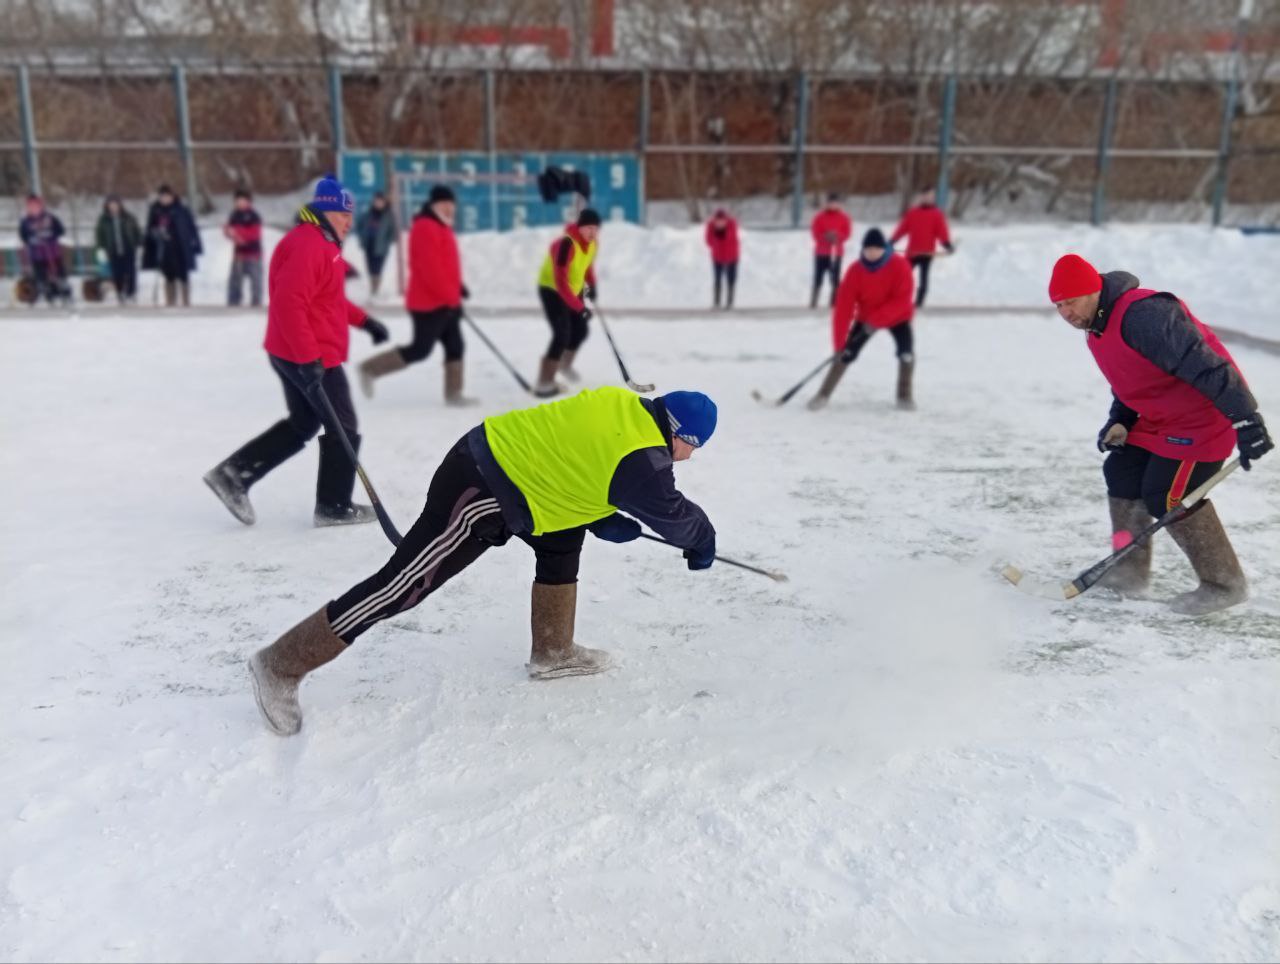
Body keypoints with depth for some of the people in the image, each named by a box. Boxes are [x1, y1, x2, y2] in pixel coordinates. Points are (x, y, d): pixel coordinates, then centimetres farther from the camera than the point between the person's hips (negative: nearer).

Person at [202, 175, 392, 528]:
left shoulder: (321, 243, 15)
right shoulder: (306, 245, -19)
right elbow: (288, 304, -28)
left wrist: (364, 321, 22)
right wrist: (309, 358, -30)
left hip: (293, 353, 10)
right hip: (310, 357, -10)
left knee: (302, 424, 18)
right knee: (343, 427, 1)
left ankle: (234, 472, 16)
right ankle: (334, 506, 11)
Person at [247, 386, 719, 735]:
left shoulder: (624, 406, 10)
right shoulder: (642, 461, -15)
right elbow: (672, 513, 0)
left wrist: (602, 521, 19)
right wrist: (703, 542, 20)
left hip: (487, 457, 10)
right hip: (477, 496, -10)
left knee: (564, 536, 21)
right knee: (400, 587, -4)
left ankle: (553, 652, 32)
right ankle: (281, 666, 5)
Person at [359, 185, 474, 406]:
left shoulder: (440, 226, 17)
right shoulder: (425, 228, -18)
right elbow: (430, 268, -25)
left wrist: (457, 287, 15)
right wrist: (451, 295, -21)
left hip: (444, 301, 10)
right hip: (429, 302, -10)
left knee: (455, 346, 9)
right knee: (420, 350, -5)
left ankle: (453, 394, 15)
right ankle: (370, 369, 6)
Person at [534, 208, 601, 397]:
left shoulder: (592, 242, -7)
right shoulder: (566, 244, -33)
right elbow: (560, 282, -37)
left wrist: (591, 284, 2)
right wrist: (579, 307, -40)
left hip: (574, 290, 8)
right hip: (552, 290, -8)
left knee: (581, 331, 16)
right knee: (562, 335, -17)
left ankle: (565, 365, 44)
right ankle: (544, 384, -12)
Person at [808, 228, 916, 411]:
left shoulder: (900, 266, -27)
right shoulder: (855, 270, -22)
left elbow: (903, 300, -27)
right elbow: (844, 306, -24)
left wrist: (876, 320, -35)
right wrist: (840, 342, -28)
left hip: (897, 316, -1)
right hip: (866, 317, 1)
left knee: (906, 352, -19)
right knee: (847, 353, -8)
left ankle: (904, 395, 3)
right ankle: (823, 394, 3)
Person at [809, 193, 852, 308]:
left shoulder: (844, 217, 4)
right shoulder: (819, 216, 1)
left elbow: (848, 233, 2)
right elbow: (815, 232, -1)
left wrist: (837, 237, -17)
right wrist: (826, 237, -19)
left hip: (837, 252, 1)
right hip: (821, 252, -1)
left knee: (835, 278, -2)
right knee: (818, 277, -2)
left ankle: (835, 301, 4)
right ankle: (813, 301, 3)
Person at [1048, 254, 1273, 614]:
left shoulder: (1144, 313, -28)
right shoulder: (1097, 330, 6)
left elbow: (1203, 365, -32)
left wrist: (1246, 420, -35)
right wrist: (1119, 421, 5)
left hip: (1203, 415, -10)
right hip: (1160, 415, 10)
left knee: (1168, 497, -11)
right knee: (1121, 472, 9)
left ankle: (1225, 584, 6)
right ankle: (1131, 570, 21)